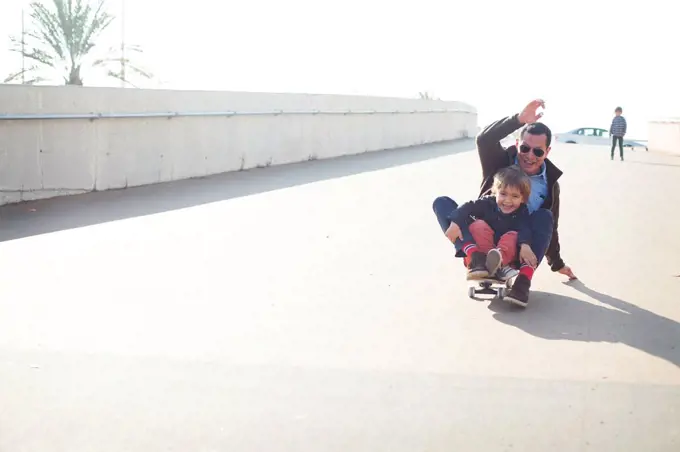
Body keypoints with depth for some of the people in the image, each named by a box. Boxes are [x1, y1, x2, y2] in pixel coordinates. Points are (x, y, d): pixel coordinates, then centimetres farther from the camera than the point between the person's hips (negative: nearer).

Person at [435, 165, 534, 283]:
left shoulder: (522, 212, -9)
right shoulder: (488, 203, -9)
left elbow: (525, 230, -25)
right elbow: (469, 207, -20)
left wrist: (525, 246, -47)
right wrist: (455, 223, -38)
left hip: (508, 253, -1)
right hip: (483, 249, 1)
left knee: (513, 235, -29)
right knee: (478, 225, -23)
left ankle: (498, 262, -54)